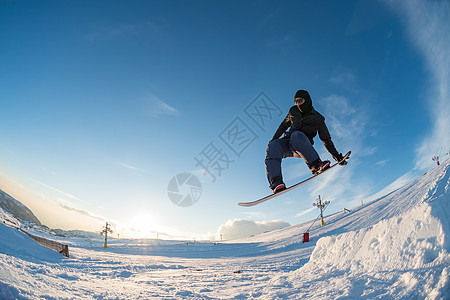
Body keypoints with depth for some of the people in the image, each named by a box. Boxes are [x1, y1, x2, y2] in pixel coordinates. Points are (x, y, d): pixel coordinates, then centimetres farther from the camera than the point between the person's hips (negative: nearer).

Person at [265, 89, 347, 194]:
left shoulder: (317, 118, 5)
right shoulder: (293, 111, 14)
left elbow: (326, 139, 7)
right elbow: (284, 125, 28)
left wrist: (337, 156, 3)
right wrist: (274, 139, 27)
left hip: (303, 147, -3)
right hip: (288, 143, 3)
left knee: (297, 135, -40)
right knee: (273, 146, -33)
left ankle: (316, 166, -39)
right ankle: (276, 183, -46)